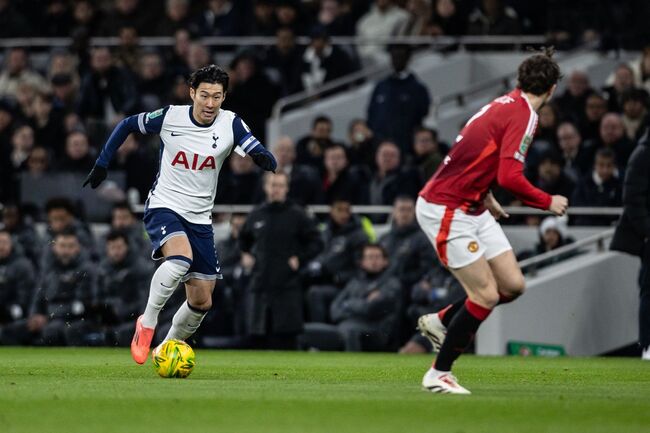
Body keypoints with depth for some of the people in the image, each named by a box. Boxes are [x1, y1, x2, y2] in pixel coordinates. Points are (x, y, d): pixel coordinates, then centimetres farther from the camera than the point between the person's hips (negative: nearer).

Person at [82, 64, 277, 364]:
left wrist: (262, 158, -40)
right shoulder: (169, 117, -10)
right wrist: (101, 164, 6)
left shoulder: (231, 124, -7)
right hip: (164, 207, -4)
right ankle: (147, 322, -18)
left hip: (200, 219, 4)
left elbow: (268, 161, -16)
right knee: (180, 257, -35)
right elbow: (127, 125, 8)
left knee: (201, 302, 4)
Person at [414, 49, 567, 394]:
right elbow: (509, 177, -28)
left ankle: (440, 322, 24)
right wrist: (548, 202, -14)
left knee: (512, 284, 6)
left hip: (471, 208, 9)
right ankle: (438, 375, 2)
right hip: (445, 210, -9)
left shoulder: (505, 104, 9)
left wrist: (485, 197, 26)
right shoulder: (524, 115, -19)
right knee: (486, 295, -9)